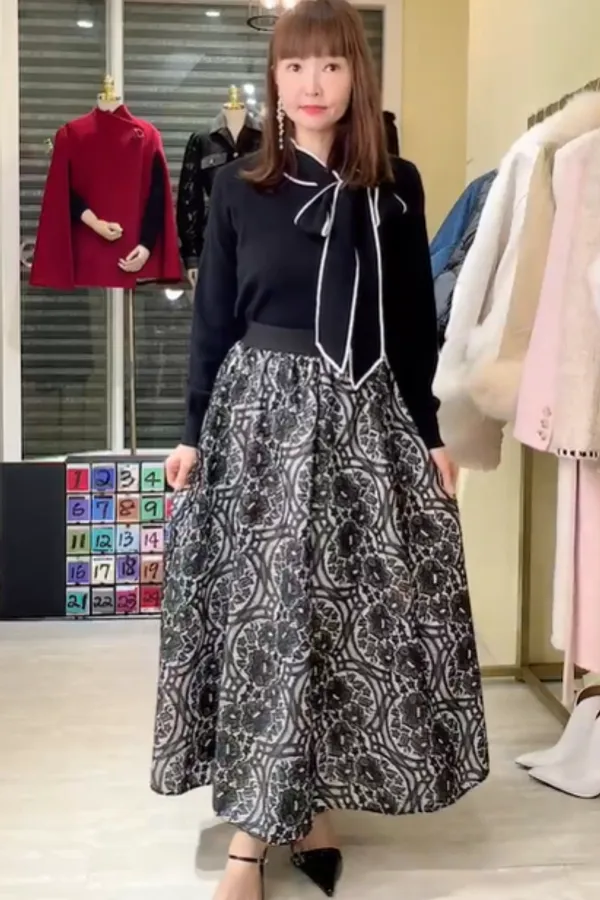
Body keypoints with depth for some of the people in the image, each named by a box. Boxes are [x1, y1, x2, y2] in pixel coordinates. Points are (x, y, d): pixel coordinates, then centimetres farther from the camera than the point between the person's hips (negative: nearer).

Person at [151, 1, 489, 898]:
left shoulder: (395, 189, 5)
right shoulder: (238, 186, 3)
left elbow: (415, 322, 7)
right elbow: (213, 316, 5)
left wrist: (430, 433, 4)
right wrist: (193, 431, 2)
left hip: (365, 418, 2)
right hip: (261, 410, -1)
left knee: (350, 612, 5)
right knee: (266, 612, -3)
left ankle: (314, 806, 21)